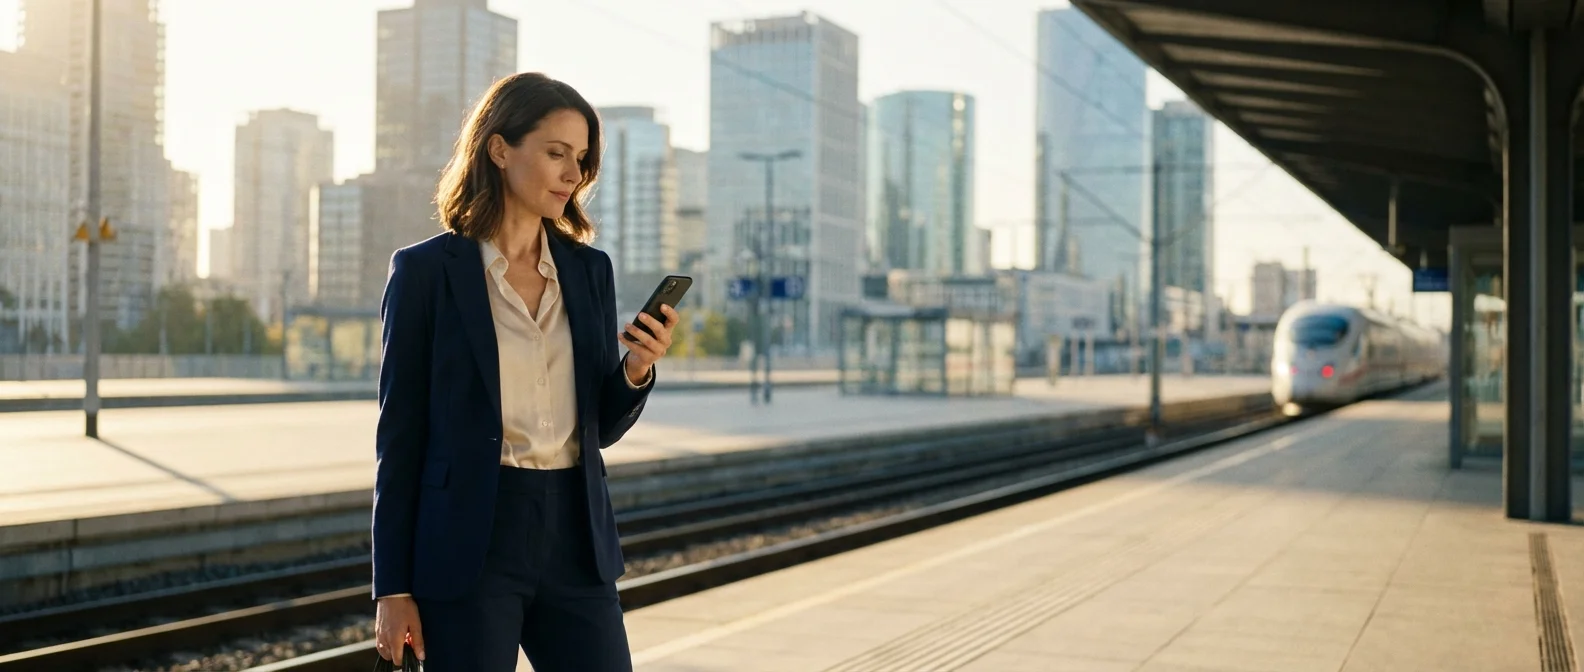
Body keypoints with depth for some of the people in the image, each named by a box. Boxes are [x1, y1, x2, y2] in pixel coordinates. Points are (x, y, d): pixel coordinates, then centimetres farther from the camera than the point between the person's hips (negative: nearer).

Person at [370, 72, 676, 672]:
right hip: (468, 547, -4)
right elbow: (400, 435, -3)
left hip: (574, 539, 4)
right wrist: (392, 588, -5)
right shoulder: (426, 270, -4)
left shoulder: (590, 269, 9)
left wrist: (637, 370, -8)